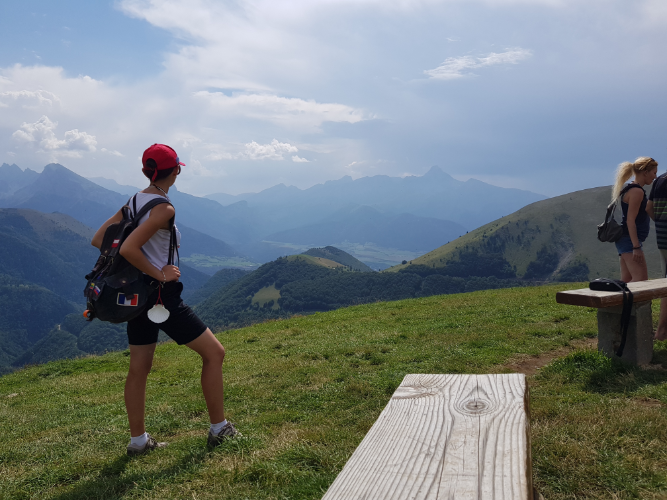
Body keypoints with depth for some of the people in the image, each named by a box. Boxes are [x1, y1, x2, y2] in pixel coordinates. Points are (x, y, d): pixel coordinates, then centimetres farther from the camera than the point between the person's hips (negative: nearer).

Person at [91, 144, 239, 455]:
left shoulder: (135, 201, 7)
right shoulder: (164, 209, -18)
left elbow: (98, 240, 8)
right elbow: (128, 249, -28)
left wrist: (142, 266, 7)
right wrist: (160, 274, -17)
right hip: (161, 296, -9)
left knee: (139, 369, 15)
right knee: (214, 352, 5)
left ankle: (138, 440, 27)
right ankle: (219, 428, 13)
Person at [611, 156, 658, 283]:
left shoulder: (629, 189, 17)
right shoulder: (637, 191, -14)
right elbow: (630, 220, -20)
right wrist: (636, 247, -22)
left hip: (624, 240, 10)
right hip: (630, 240, -10)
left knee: (627, 280, 8)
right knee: (641, 279, -14)